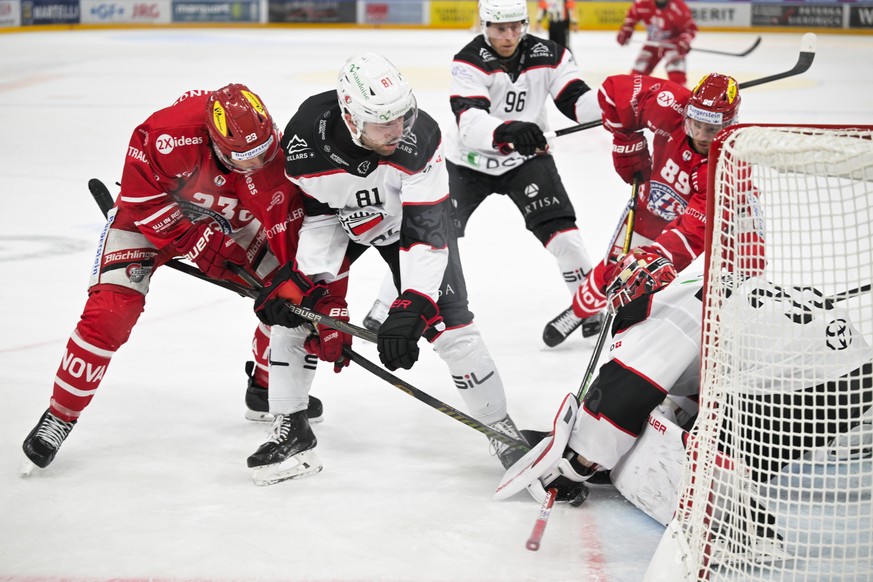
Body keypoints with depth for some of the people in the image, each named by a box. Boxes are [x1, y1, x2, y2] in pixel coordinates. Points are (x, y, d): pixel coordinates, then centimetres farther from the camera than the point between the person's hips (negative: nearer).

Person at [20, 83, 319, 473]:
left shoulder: (274, 153, -28)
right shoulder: (168, 136, -38)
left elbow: (286, 222, -21)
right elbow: (141, 197, -28)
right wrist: (202, 244, -29)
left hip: (227, 221, 4)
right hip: (148, 213, -4)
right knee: (109, 312, -20)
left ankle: (267, 387, 21)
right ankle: (60, 417, -4)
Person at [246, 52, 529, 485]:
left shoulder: (419, 138, -37)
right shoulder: (304, 138, -32)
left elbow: (426, 232, -35)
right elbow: (315, 215, -16)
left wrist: (410, 309, -42)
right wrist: (309, 284, -24)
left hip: (406, 217, -2)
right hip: (337, 216, 2)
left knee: (446, 320, -12)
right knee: (291, 303, -10)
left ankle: (500, 428, 4)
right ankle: (291, 430, 5)